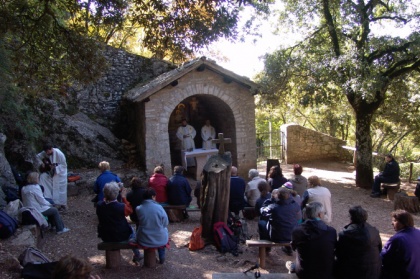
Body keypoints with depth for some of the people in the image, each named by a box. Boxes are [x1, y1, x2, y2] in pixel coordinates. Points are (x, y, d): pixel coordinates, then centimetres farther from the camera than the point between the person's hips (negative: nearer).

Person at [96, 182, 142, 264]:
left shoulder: (99, 205, -20)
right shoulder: (121, 206, -31)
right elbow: (130, 210, -8)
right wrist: (123, 197, -7)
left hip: (105, 237, 3)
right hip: (121, 236, -3)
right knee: (131, 231, 29)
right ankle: (137, 255, 39)